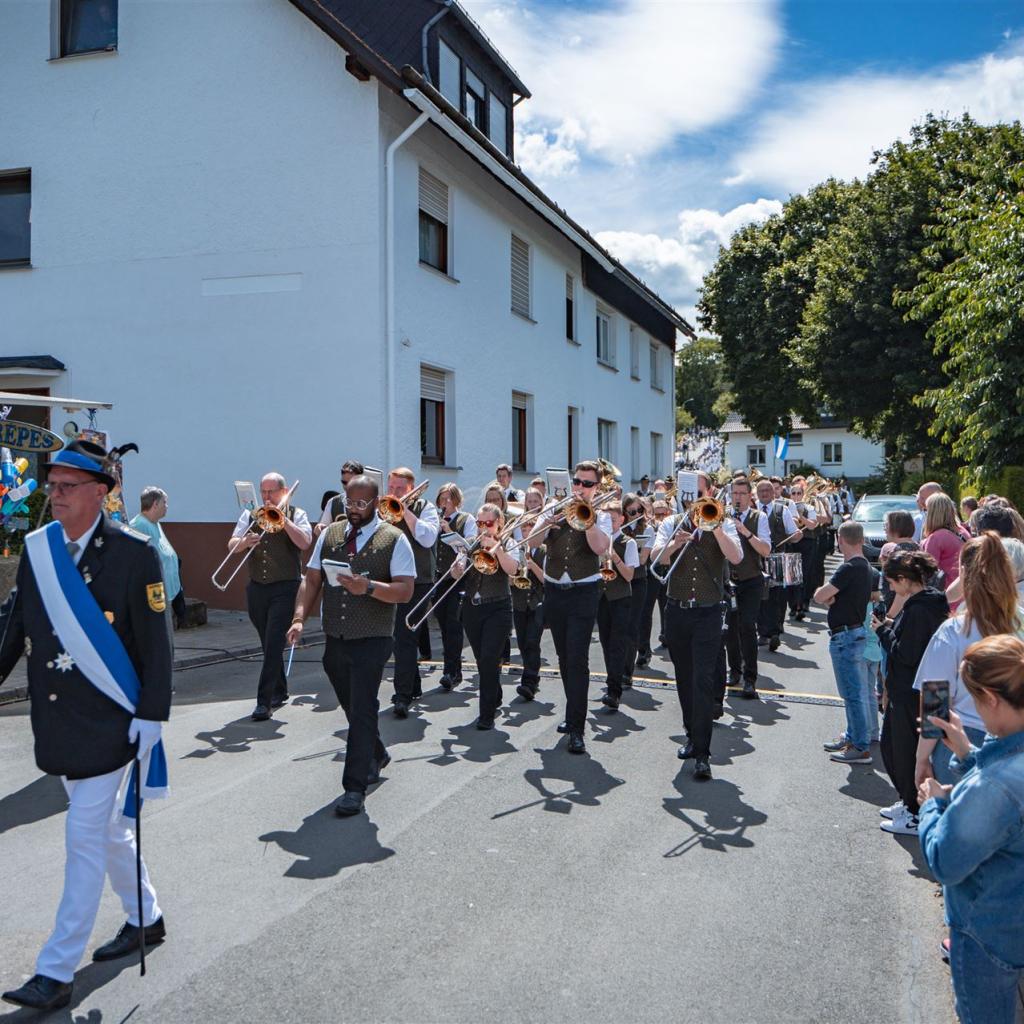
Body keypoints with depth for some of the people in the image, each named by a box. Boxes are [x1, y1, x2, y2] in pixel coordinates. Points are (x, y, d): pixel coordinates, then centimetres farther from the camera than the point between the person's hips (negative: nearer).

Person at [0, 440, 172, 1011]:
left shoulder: (134, 553, -12)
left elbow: (156, 642, -11)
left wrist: (151, 716, -13)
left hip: (108, 722, -6)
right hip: (57, 722, 7)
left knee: (85, 839, -2)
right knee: (105, 825, 20)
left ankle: (57, 973, 9)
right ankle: (147, 918, 40)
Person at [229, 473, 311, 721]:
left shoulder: (296, 514, 1)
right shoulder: (250, 515, 10)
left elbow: (304, 542, -16)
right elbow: (231, 546, 3)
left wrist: (282, 518, -18)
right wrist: (245, 542, -18)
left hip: (285, 588, -4)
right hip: (256, 588, 4)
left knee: (274, 644, -11)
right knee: (268, 644, 14)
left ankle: (265, 701, -9)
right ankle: (279, 691, 31)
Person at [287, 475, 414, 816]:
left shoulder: (394, 539, -6)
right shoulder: (329, 534, 8)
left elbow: (405, 591, -13)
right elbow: (311, 580, 4)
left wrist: (368, 586, -28)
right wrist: (299, 618, -10)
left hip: (371, 641, -5)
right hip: (335, 641, 5)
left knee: (362, 711, -6)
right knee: (353, 708, 19)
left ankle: (355, 787, 2)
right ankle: (376, 756, 43)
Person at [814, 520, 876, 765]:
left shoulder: (849, 569, -20)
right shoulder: (867, 567, 9)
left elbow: (819, 596, -21)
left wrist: (825, 593, 2)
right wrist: (833, 597, 0)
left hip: (845, 637, -10)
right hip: (858, 632, 10)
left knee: (853, 692, -5)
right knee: (855, 691, 19)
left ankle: (861, 748, 0)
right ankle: (852, 737, 31)